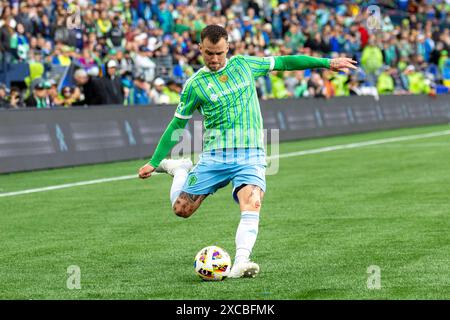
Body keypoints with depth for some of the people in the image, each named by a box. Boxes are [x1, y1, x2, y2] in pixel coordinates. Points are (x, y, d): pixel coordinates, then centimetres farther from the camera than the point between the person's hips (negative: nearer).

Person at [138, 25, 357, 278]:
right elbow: (177, 125, 8)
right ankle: (180, 169, 30)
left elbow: (283, 62, 15)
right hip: (214, 157, 0)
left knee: (252, 206, -25)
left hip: (251, 156, 0)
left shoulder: (244, 64, 7)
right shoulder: (195, 84, 1)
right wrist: (154, 162, 8)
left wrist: (327, 62, 13)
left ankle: (241, 263, -33)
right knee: (182, 209, 0)